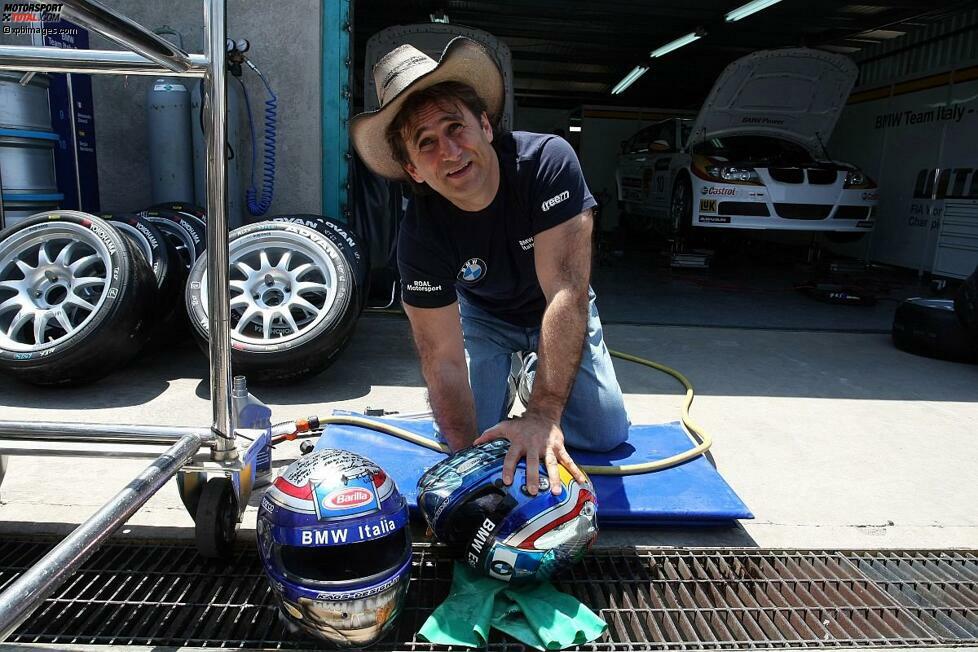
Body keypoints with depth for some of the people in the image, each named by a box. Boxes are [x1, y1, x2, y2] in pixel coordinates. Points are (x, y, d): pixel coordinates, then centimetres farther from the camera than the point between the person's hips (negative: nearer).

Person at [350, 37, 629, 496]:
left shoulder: (547, 161, -35)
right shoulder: (419, 234, -30)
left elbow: (567, 294, -41)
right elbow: (442, 357, -26)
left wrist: (543, 415, -48)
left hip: (559, 313, 0)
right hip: (482, 315, 1)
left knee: (606, 434, -3)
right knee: (460, 435, -9)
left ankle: (533, 376, 26)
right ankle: (506, 377, 23)